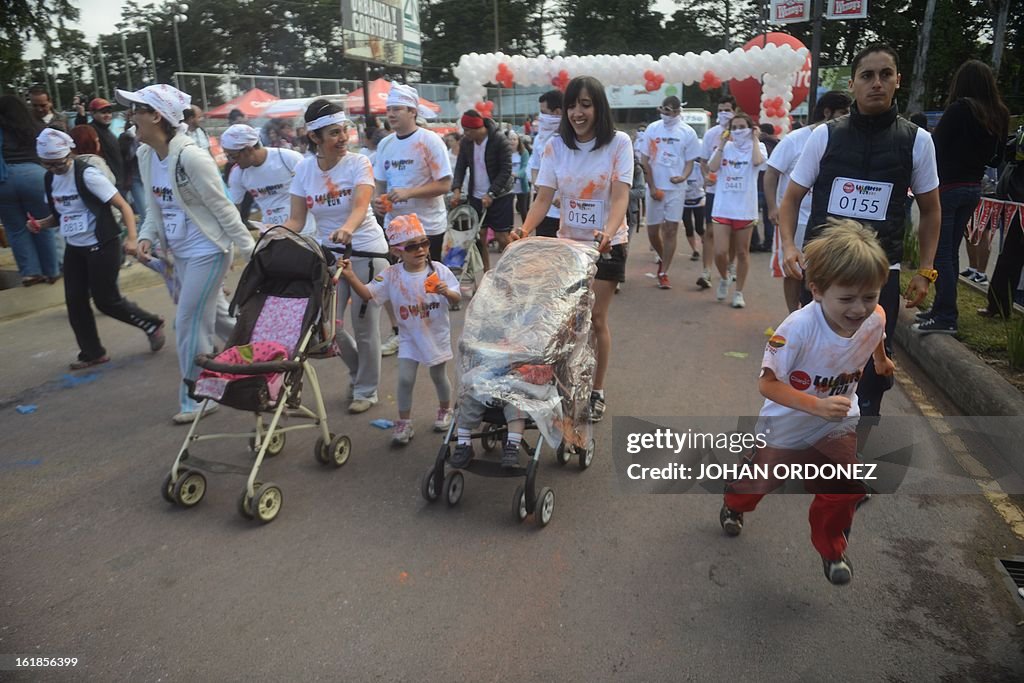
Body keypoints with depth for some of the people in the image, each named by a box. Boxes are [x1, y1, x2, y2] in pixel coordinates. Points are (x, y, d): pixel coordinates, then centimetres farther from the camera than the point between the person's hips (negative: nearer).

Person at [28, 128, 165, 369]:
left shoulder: (88, 174, -16)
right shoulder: (50, 179, 6)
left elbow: (123, 206, -18)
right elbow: (60, 214, 19)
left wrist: (131, 238, -30)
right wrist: (41, 224, -3)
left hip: (102, 246, -7)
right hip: (74, 248, 8)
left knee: (106, 300, -3)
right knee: (75, 302, 6)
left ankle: (152, 324, 19)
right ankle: (92, 353, 19)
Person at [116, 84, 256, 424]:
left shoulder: (190, 156, -20)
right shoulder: (145, 155, 4)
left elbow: (223, 209, -18)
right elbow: (155, 206, 13)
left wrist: (250, 252, -15)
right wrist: (147, 236, -5)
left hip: (207, 252, -9)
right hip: (181, 253, 9)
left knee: (190, 324, -4)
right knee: (217, 317, 18)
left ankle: (196, 398, 10)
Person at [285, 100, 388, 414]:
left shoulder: (358, 163, -11)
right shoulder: (304, 169, -1)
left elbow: (360, 207, -27)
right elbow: (296, 219, -1)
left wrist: (347, 229, -49)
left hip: (366, 252, -4)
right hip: (328, 253, 4)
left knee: (364, 326, 2)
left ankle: (366, 390, 23)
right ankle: (358, 372, 33)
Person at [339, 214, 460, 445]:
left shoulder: (439, 270, -13)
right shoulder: (391, 275, -10)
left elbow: (457, 298, -9)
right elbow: (368, 293, -10)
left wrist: (447, 292, -32)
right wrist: (350, 276, -23)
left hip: (437, 334, 0)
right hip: (410, 336, 1)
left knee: (439, 376, 15)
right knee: (405, 378, -3)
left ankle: (445, 410, 41)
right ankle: (404, 423, 13)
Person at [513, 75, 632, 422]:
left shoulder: (619, 143, -10)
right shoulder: (555, 146, -3)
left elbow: (620, 197, -20)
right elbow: (544, 198, -7)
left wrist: (608, 233, -38)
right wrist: (525, 229, -26)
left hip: (607, 243, -3)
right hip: (567, 241, 3)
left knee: (595, 318, -1)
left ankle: (597, 391, 17)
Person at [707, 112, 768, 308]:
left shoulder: (756, 146, 1)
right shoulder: (724, 147, 5)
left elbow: (757, 161, -21)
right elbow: (712, 167, -11)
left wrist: (755, 139, -10)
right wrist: (722, 143, -7)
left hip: (745, 209, -1)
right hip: (722, 208, 1)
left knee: (742, 253, 8)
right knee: (720, 252, -7)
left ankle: (739, 292, 21)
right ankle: (724, 278, 25)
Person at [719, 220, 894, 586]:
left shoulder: (875, 319, -19)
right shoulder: (799, 327, -37)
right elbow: (767, 383, -34)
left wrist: (881, 360, 29)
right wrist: (817, 405, -45)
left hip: (838, 423, 3)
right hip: (787, 424, -3)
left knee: (846, 487, -5)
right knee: (763, 479, 18)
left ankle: (831, 548, 26)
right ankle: (735, 502, 54)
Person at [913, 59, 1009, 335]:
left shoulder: (960, 109, -14)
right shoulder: (999, 115, 7)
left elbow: (936, 145, -13)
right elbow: (995, 157, 13)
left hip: (947, 186, -7)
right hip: (973, 188, 7)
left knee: (941, 253, -5)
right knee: (951, 252, 14)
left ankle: (945, 317, -6)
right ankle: (944, 309, 21)